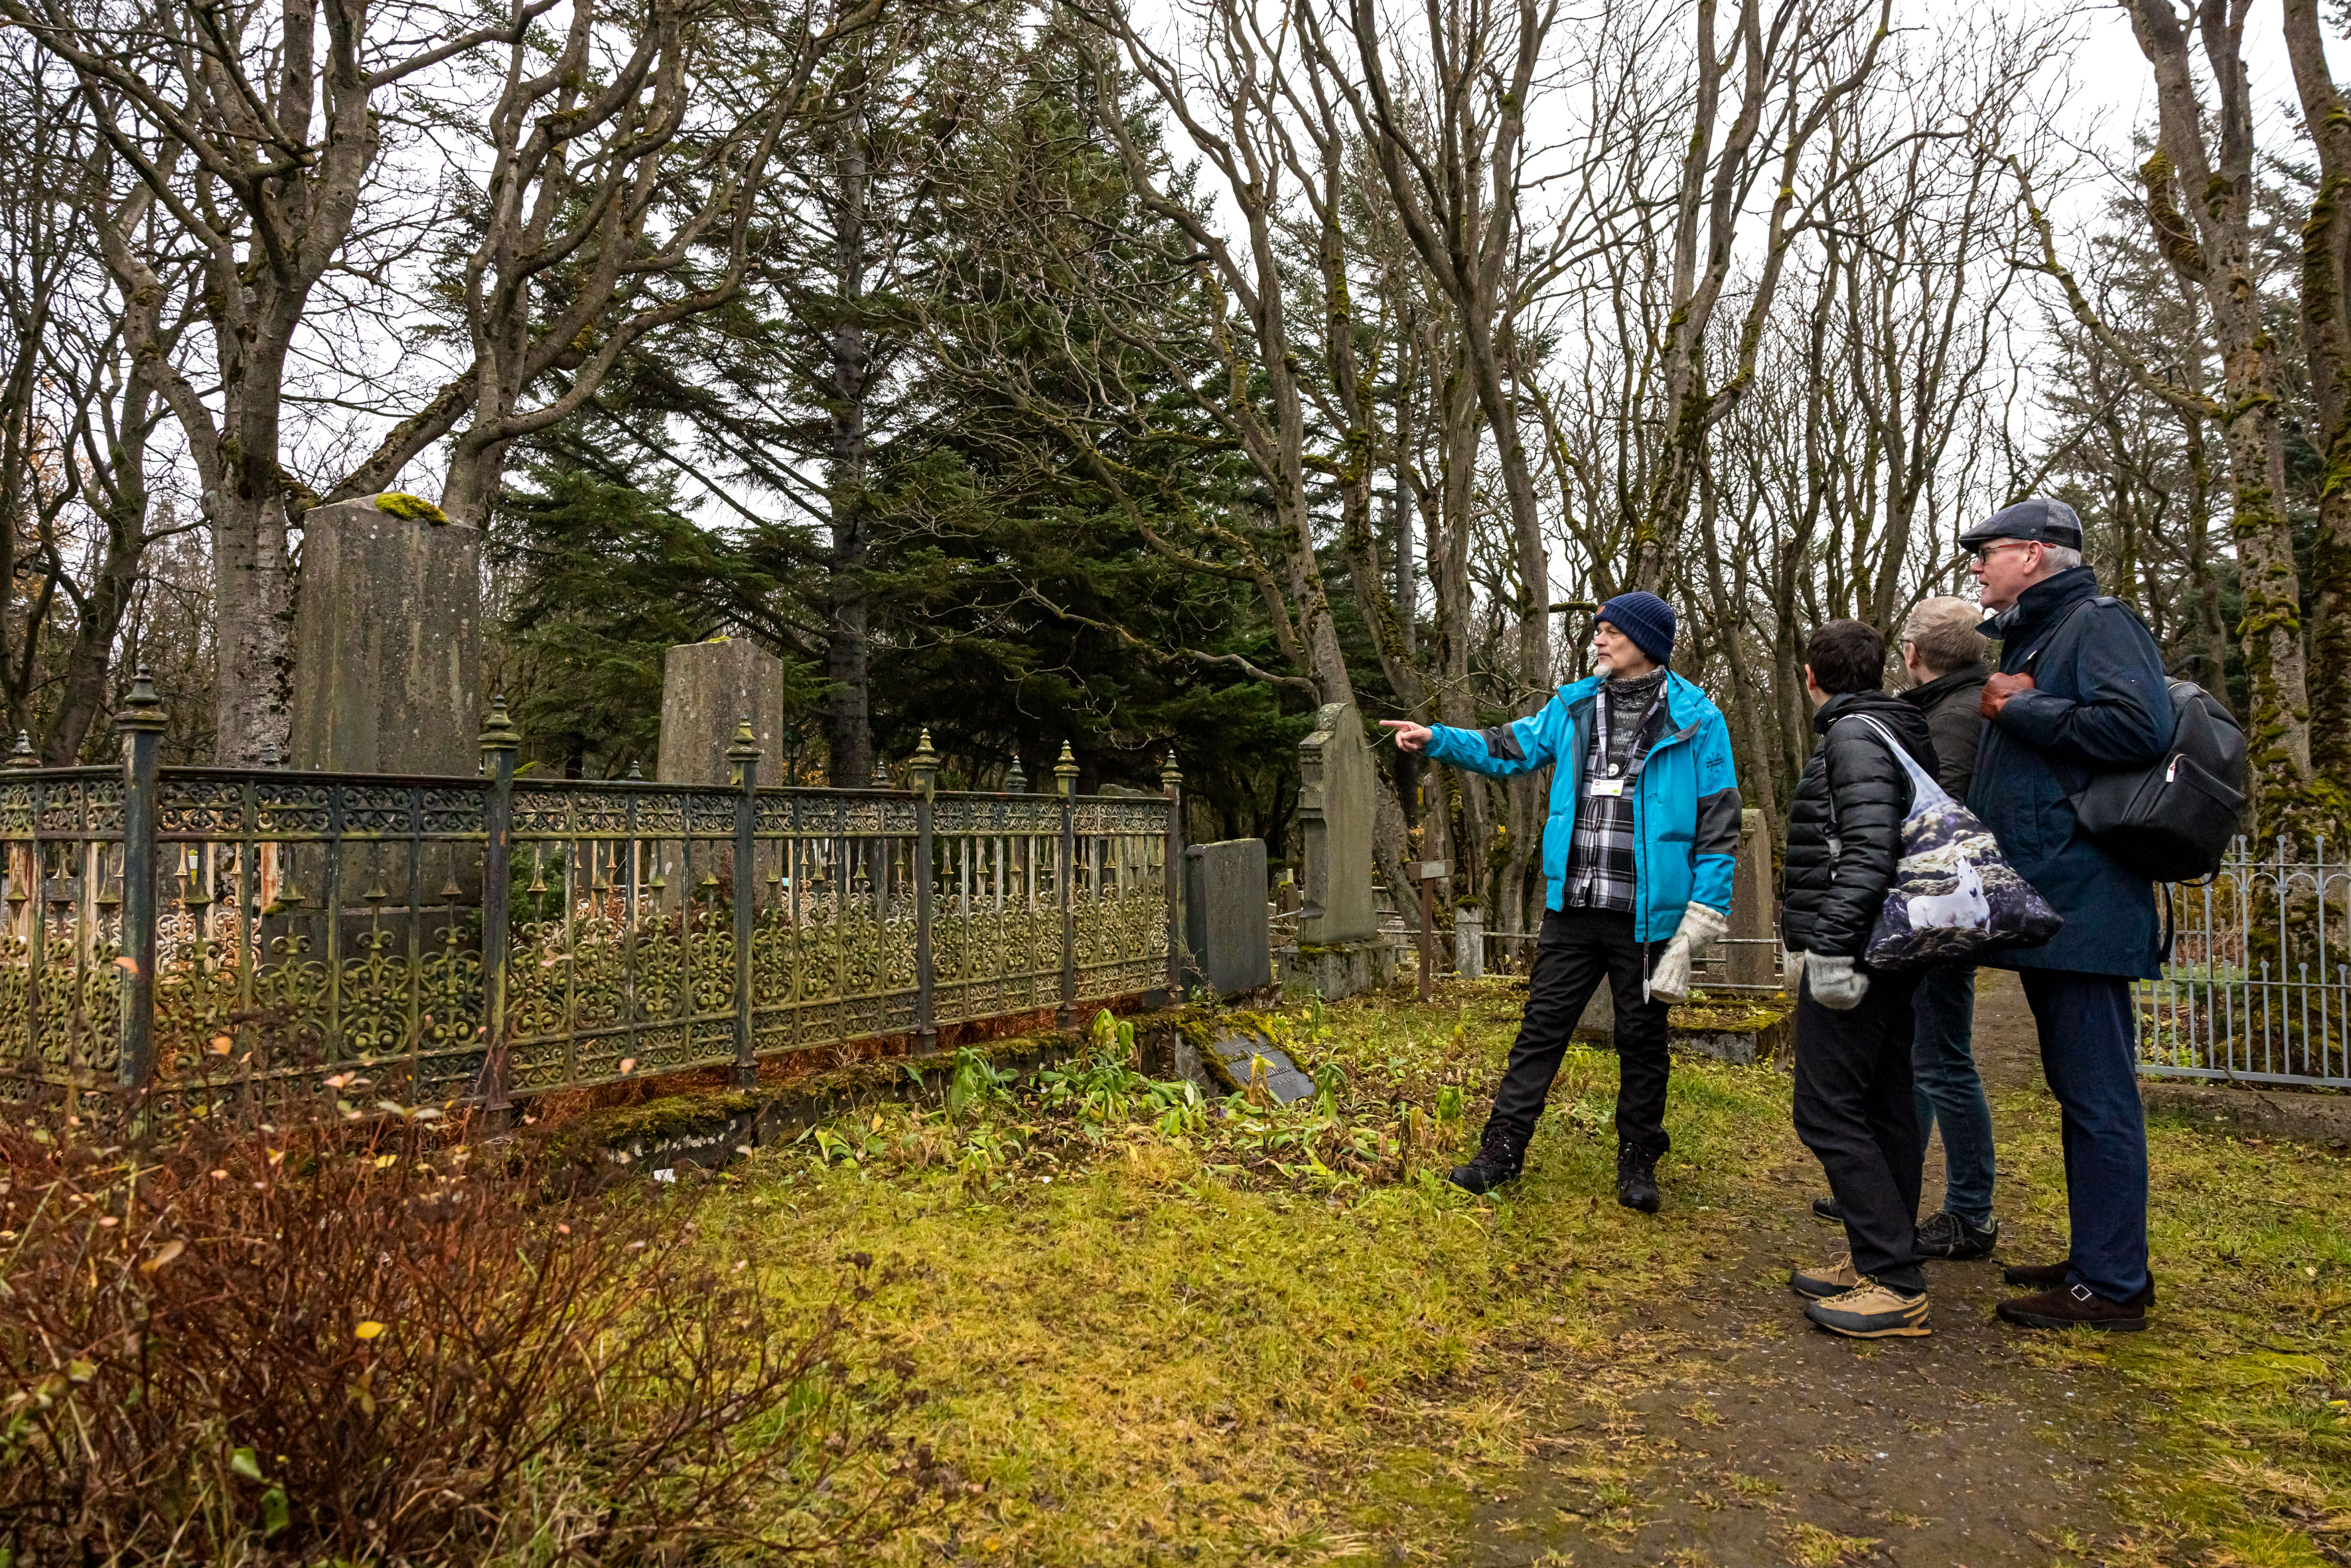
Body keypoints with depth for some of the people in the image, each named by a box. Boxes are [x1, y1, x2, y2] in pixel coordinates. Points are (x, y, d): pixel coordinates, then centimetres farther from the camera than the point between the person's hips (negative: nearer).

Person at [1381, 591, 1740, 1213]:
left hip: (1646, 916, -3)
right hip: (1572, 910, 3)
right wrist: (1439, 739, -7)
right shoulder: (1574, 706, 7)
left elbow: (1717, 825, -6)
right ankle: (1503, 1147, 17)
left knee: (1642, 1038, 12)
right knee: (1542, 1027, 8)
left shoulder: (1696, 720, -5)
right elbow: (1509, 748, 9)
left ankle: (1637, 1161, 27)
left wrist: (1705, 913, -11)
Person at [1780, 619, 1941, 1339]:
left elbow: (1869, 849, -23)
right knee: (1882, 1107, 13)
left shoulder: (1855, 735, -12)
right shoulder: (1900, 733, 18)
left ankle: (1897, 1285, -7)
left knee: (1827, 1110, -9)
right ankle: (1879, 1260, 21)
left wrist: (1832, 945, -23)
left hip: (1852, 952, -11)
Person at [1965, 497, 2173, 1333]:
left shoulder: (2096, 623, -7)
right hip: (2044, 903, 10)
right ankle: (2098, 1257, 25)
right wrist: (2006, 708, 5)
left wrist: (2017, 709, -13)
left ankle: (2111, 1284, 2)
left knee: (2098, 1094, -5)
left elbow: (2138, 727, -24)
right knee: (2079, 1089, 15)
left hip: (2082, 906, -10)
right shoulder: (2026, 640, 21)